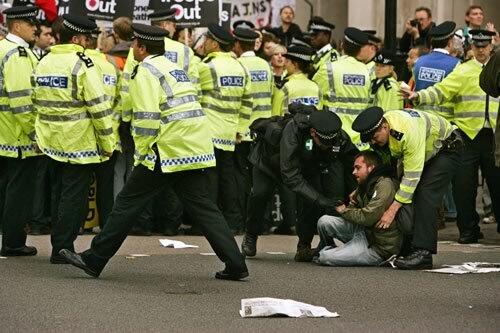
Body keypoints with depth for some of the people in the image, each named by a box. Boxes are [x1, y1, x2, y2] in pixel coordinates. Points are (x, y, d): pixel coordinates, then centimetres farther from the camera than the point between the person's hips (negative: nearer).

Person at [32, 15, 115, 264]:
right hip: (79, 143, -7)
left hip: (51, 142, 7)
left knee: (62, 194, 16)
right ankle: (62, 250, -2)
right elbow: (99, 106, -15)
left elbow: (37, 101, 16)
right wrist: (107, 143, -8)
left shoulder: (43, 63, 9)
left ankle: (61, 246, 20)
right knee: (74, 197, -2)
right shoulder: (82, 65, -14)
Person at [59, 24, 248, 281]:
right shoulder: (174, 68, 21)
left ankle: (94, 260, 5)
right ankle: (235, 264, 3)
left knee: (128, 202, 0)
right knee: (203, 206, 9)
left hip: (167, 152, -8)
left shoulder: (146, 71, -6)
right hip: (196, 152, 8)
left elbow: (147, 118, -15)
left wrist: (142, 154, -7)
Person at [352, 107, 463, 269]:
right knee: (409, 195, -3)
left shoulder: (407, 131, -39)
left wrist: (392, 210, -35)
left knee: (425, 195, -23)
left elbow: (412, 176, -36)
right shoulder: (378, 130, -14)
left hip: (447, 149, -9)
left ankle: (422, 252, -30)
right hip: (428, 154, 9)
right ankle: (406, 248, -3)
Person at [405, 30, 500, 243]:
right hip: (468, 135, -2)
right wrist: (419, 96, -23)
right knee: (464, 185, 0)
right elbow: (441, 91, -8)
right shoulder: (463, 71, 3)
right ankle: (468, 230, 10)